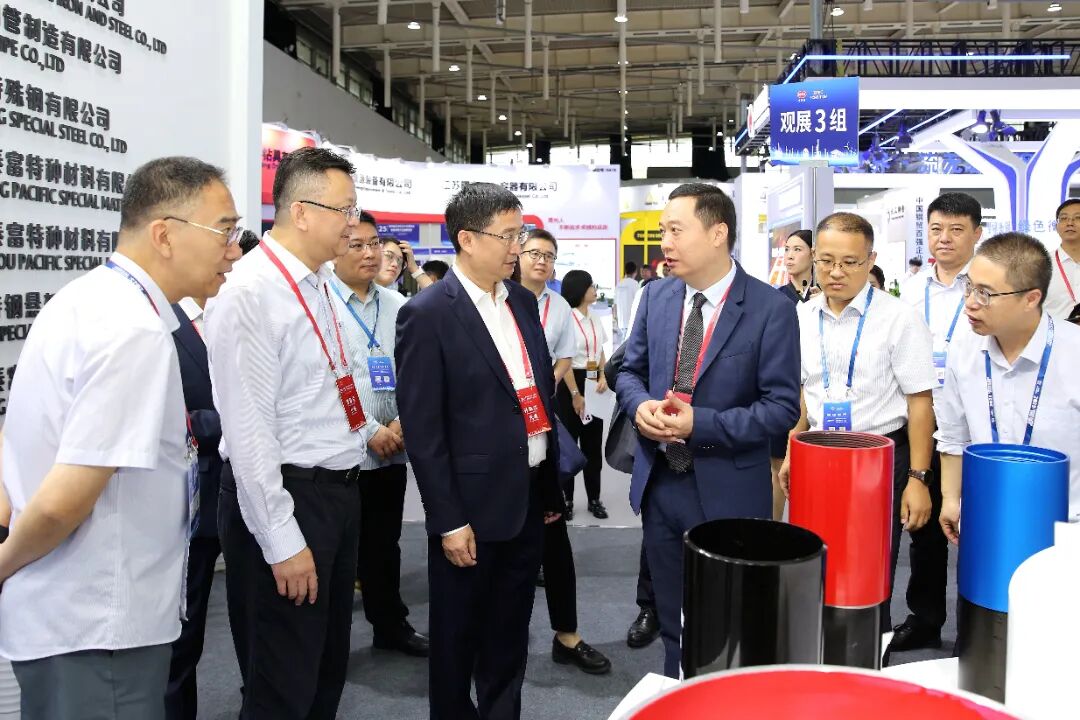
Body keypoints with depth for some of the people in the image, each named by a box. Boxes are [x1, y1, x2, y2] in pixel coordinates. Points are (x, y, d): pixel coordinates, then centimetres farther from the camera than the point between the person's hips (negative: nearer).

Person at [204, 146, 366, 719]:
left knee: (329, 668, 22)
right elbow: (247, 428, -22)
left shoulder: (319, 283, 9)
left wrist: (367, 432, 13)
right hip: (286, 497, -9)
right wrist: (282, 542, -21)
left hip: (337, 491, 9)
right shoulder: (250, 292, -19)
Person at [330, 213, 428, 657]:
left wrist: (402, 424, -7)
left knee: (385, 543, 17)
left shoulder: (397, 306, 7)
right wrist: (369, 431, -14)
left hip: (391, 448, 5)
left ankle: (390, 625, 31)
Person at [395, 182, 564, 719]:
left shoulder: (523, 301, 8)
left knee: (511, 632, 19)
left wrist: (551, 484, 14)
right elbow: (422, 428, -14)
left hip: (529, 494, 6)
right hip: (473, 501, -6)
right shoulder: (427, 314, -13)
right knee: (459, 634, 12)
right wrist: (448, 519, -15)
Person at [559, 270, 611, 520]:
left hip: (593, 383, 7)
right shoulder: (567, 319, -13)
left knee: (593, 443, 11)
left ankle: (594, 498, 20)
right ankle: (566, 498, 14)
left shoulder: (595, 319, 9)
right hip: (572, 382, -7)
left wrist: (602, 377, -3)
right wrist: (575, 395, -15)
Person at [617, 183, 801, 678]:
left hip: (727, 490, -4)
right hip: (659, 484, 5)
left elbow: (783, 406, -14)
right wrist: (641, 405, -12)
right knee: (673, 621, 21)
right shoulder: (656, 296, 1)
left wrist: (701, 424, -24)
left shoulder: (770, 308, -14)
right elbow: (630, 370, 11)